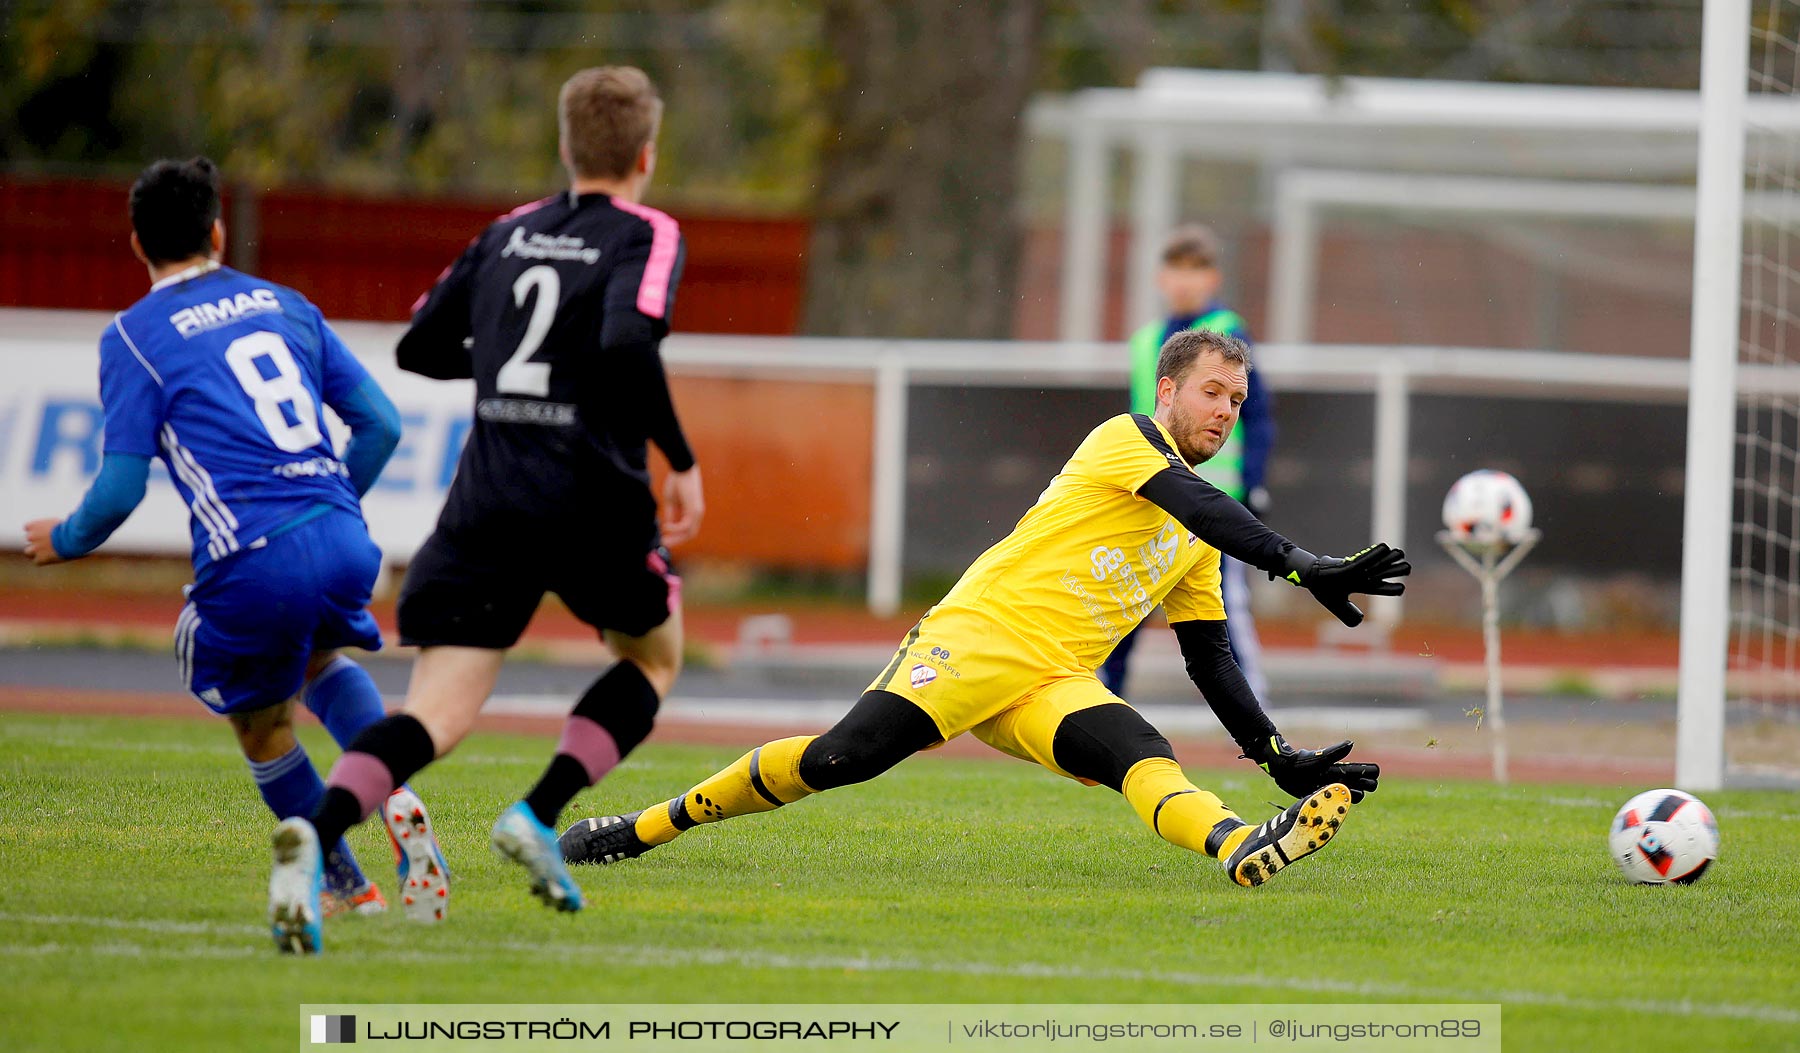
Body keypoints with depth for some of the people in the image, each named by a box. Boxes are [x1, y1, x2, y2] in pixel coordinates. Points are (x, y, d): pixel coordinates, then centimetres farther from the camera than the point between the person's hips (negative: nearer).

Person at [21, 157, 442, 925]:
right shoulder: (283, 305, 17)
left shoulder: (134, 337, 3)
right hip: (342, 543, 5)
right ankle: (394, 795, 9)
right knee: (322, 659, 34)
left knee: (262, 726, 20)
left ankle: (346, 887, 27)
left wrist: (64, 541, 18)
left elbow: (122, 485, -2)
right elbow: (380, 423, 16)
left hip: (250, 566, -5)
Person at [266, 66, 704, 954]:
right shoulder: (645, 237, -1)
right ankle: (539, 815, 5)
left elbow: (420, 347, 19)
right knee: (654, 656, 26)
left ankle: (317, 830, -33)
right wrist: (682, 461, -11)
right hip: (593, 498, -4)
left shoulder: (510, 233, 15)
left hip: (487, 501, 4)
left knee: (437, 712, -4)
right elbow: (628, 346, -20)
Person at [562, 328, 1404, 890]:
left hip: (1056, 684, 6)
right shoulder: (1126, 441, 1)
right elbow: (1201, 508, -18)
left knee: (1145, 758, -25)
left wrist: (1281, 759, 16)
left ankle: (1243, 852, -55)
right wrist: (1305, 568, -27)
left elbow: (1211, 663, 25)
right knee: (847, 756, -21)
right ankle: (649, 826, -8)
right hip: (981, 633, -6)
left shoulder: (1198, 544, 23)